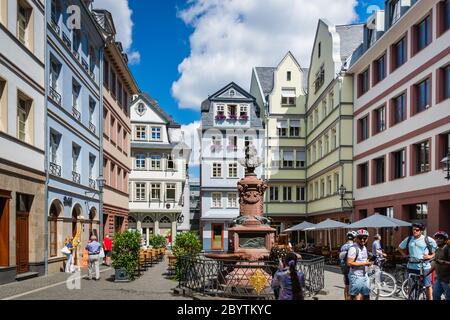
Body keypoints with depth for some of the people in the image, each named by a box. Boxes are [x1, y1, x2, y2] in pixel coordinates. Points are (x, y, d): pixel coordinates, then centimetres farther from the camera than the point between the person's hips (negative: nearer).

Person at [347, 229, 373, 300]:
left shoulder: (364, 248, 12)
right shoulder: (353, 248, -16)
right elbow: (349, 263, -24)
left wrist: (368, 262, 4)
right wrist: (363, 263, -23)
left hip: (364, 276, 9)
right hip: (356, 277, -9)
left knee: (366, 296, 14)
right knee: (354, 297, 0)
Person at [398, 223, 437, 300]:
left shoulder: (428, 240, -4)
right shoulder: (408, 239, 6)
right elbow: (400, 248, 22)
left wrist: (430, 256, -11)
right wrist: (405, 254, 7)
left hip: (424, 267, -3)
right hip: (412, 266, 4)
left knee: (428, 286, 1)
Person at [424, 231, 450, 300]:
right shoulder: (437, 250, 14)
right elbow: (435, 264, 21)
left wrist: (443, 262, -29)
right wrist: (426, 274, 20)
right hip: (438, 279, 9)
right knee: (435, 296, 12)